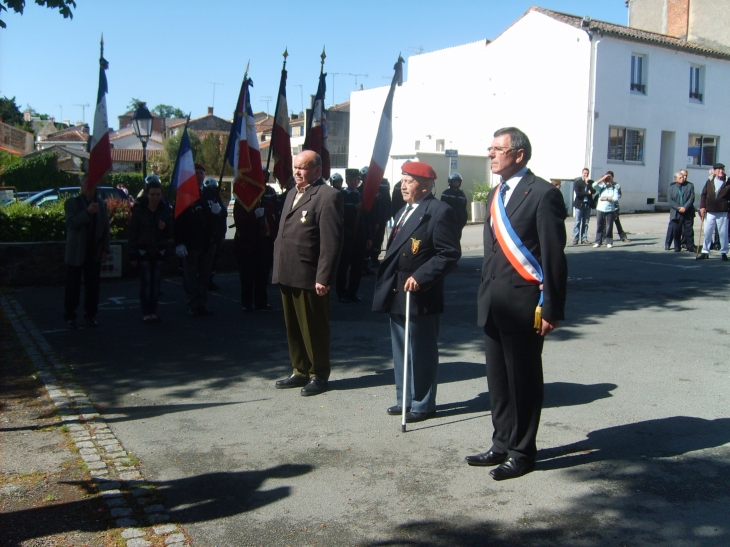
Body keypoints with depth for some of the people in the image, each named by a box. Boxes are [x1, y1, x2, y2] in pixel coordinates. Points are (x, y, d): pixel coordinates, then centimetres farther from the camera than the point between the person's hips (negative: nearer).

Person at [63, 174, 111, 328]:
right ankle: (70, 316, 11)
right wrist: (87, 212, -27)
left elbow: (106, 228, 9)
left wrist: (106, 250, 3)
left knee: (93, 286, 5)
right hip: (76, 253, -3)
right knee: (73, 286, 2)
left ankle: (91, 315, 15)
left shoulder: (101, 204, 11)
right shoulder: (72, 203, 1)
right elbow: (71, 223, -15)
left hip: (95, 253, 3)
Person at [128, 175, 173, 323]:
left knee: (156, 282, 5)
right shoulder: (139, 210, -4)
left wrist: (165, 228, -14)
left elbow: (170, 234, 8)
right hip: (143, 251, -3)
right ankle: (146, 313, 1)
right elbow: (132, 234, -4)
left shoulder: (165, 210, 6)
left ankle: (153, 312, 11)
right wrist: (133, 255, -8)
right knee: (146, 282, -4)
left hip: (159, 251, 3)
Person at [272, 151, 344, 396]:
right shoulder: (292, 194, 18)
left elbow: (332, 241, -17)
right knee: (293, 328, 16)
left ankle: (318, 375, 19)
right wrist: (278, 269, 15)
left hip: (310, 277, -8)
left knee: (314, 329, 5)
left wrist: (323, 277, -20)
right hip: (287, 275, 8)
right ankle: (300, 371, 29)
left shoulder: (328, 196, -11)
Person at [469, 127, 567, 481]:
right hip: (493, 304, 8)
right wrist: (485, 295, 14)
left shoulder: (542, 194, -10)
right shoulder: (495, 196, 15)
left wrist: (552, 309, -14)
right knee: (498, 380, 14)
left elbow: (554, 256, -13)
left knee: (524, 381, 5)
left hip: (523, 305, -8)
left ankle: (522, 452, 20)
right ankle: (502, 445, 28)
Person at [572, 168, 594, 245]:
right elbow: (577, 193, -9)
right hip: (579, 204, -3)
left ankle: (584, 238, 7)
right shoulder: (577, 182, 3)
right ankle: (575, 238, -3)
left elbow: (593, 191, -4)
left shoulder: (590, 182, 13)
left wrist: (587, 183, -8)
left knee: (586, 223, 4)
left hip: (588, 204, 3)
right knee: (577, 222, -5)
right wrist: (587, 193, -6)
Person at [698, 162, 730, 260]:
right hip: (710, 212, 2)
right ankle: (705, 252, 15)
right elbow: (703, 195, 8)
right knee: (707, 233, 7)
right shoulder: (709, 181, 6)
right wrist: (702, 207, -2)